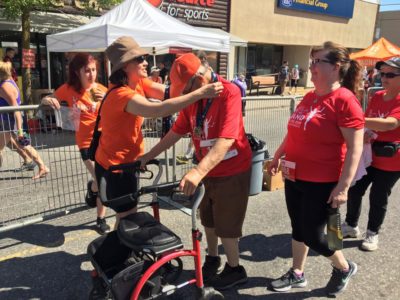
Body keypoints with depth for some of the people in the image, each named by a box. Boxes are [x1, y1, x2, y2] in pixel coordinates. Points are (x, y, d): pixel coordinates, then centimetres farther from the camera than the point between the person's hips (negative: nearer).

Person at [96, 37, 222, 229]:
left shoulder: (139, 83, 0)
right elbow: (158, 110, -44)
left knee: (129, 216, 21)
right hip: (114, 167, -9)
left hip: (127, 162, 9)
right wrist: (199, 93, -44)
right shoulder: (121, 94, -29)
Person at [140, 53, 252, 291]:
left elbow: (226, 140, -36)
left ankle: (235, 269, 28)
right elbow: (176, 132, 5)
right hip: (208, 170, 7)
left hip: (232, 170, -7)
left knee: (226, 224, 5)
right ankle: (212, 258, 43)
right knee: (208, 218, 20)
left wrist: (198, 171, -46)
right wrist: (147, 157, 4)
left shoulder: (229, 93, -25)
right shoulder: (193, 97, -2)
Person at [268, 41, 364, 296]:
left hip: (322, 183, -7)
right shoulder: (309, 97, 7)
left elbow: (355, 148, -19)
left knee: (312, 235, 4)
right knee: (298, 228, 17)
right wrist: (278, 156, 22)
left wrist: (343, 186, -22)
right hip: (295, 177, 7)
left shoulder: (345, 101, -17)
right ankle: (297, 274, 36)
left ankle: (344, 268, 33)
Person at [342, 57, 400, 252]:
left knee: (378, 198, 8)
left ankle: (372, 233, 28)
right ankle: (351, 226, 31)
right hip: (368, 155, 6)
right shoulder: (377, 96, 3)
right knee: (354, 190, 10)